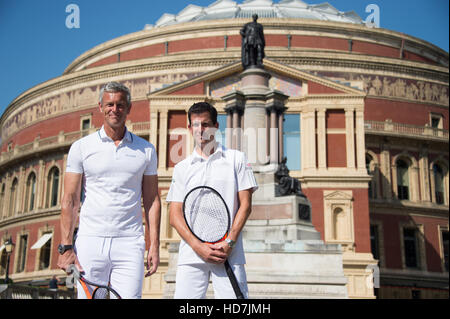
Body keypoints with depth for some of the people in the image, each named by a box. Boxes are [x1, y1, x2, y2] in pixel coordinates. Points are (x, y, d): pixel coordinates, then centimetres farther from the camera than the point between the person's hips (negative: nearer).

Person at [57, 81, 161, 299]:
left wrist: (154, 245, 2)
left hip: (130, 244, 1)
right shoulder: (81, 147, 6)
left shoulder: (146, 150, 10)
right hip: (90, 242, 0)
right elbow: (69, 200, 4)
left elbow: (152, 200, 10)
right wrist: (65, 246, -4)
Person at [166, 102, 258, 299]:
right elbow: (174, 215, 6)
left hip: (229, 254, -1)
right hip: (191, 255, 2)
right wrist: (198, 246, -8)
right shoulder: (182, 168, 13)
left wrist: (229, 243, -8)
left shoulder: (236, 159, 9)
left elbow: (245, 205, 4)